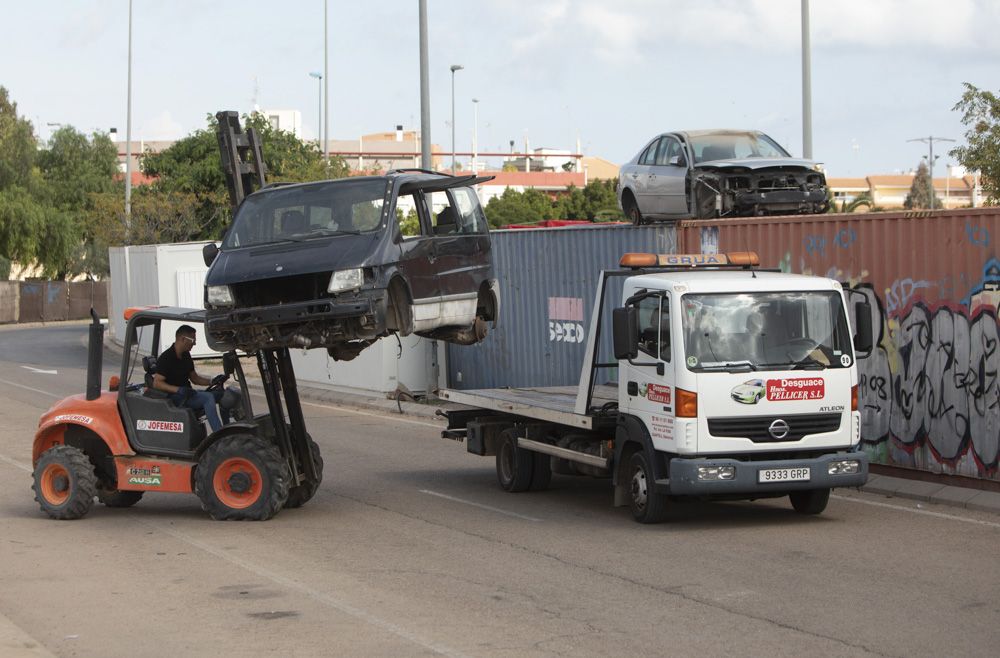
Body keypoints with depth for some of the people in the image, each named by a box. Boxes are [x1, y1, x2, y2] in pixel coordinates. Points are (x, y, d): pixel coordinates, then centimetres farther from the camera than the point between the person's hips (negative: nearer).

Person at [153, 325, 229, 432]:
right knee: (207, 397, -29)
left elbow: (194, 378, 19)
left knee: (222, 393, 0)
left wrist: (212, 381, 2)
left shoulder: (186, 356, 12)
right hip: (174, 397, -9)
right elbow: (157, 383, -20)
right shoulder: (166, 358, -15)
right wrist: (178, 390, -31)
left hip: (187, 393, 9)